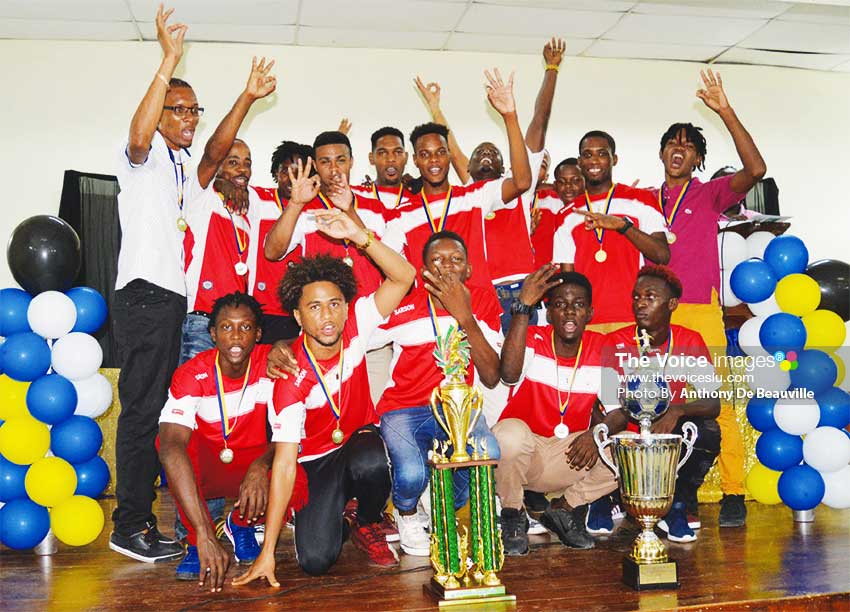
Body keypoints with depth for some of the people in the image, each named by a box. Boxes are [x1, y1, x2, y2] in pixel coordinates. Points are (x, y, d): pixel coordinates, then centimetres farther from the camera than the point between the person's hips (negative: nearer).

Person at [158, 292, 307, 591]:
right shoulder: (192, 375, -23)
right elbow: (170, 447, -38)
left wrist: (262, 465, -41)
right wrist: (204, 535, -50)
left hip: (253, 465, 1)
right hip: (205, 468, -1)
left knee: (299, 486, -30)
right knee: (170, 440, -33)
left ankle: (241, 524, 5)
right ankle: (196, 542, -13)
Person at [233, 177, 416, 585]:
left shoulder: (354, 325, -16)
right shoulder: (292, 376, -25)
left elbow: (403, 277, -21)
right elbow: (284, 463, -26)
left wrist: (359, 236, -36)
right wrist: (267, 552, -27)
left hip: (360, 436, 2)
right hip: (317, 459, -2)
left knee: (370, 464, -37)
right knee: (315, 560, -20)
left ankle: (367, 525, -1)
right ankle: (335, 515, 18)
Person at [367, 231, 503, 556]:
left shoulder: (482, 302, -1)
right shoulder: (403, 306, -8)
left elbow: (491, 378, -9)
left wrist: (464, 315, -19)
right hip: (405, 409, -2)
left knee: (488, 454, -31)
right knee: (411, 474, -32)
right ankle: (407, 514, 10)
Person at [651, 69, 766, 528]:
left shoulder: (709, 194, 8)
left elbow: (755, 169, -9)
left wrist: (726, 113, -12)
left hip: (700, 313, -3)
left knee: (717, 405, -7)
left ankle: (733, 494, 1)